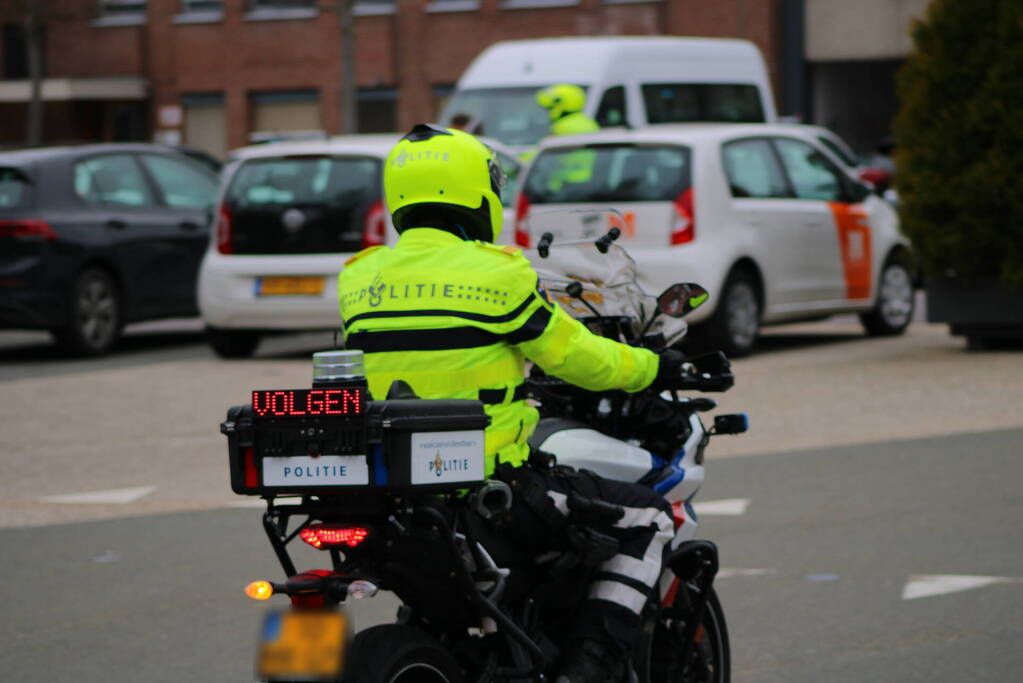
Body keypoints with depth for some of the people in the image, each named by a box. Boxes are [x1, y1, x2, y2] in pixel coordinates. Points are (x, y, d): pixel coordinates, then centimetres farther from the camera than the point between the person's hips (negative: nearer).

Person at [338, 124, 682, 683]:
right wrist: (650, 366, 17)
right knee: (647, 518, 9)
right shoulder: (497, 273, -10)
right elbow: (577, 358, -2)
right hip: (492, 486, -6)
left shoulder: (357, 279, 6)